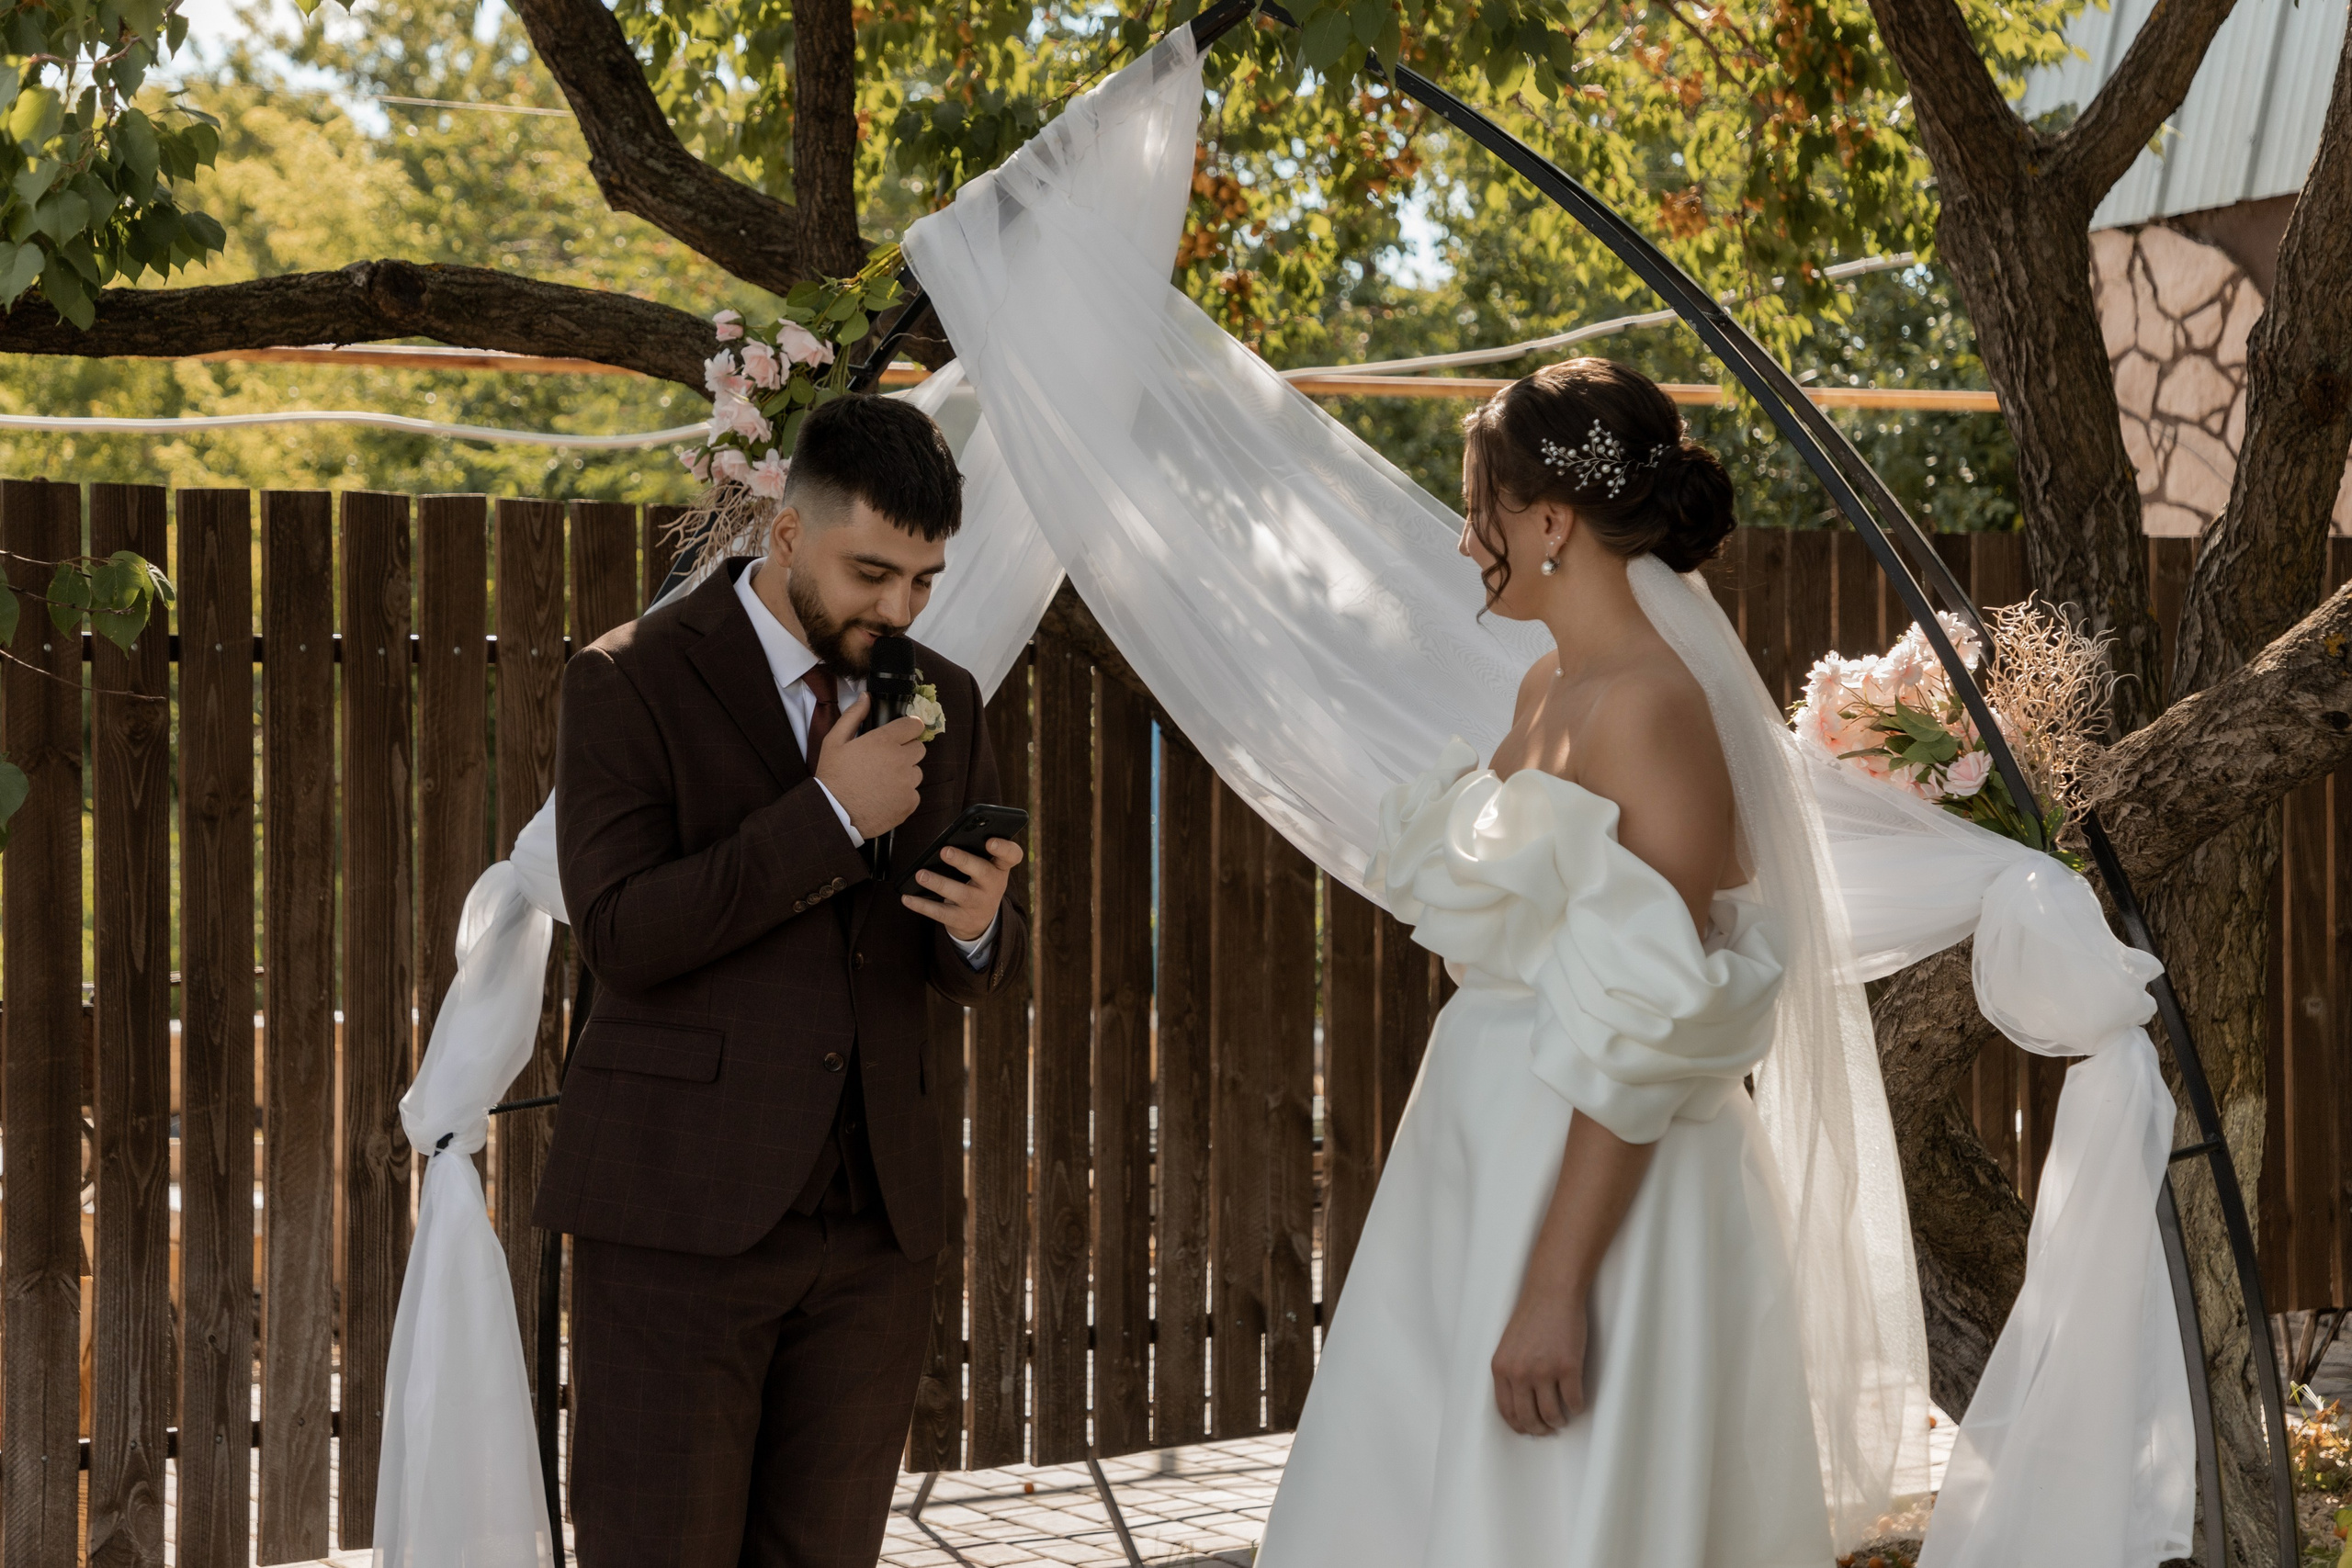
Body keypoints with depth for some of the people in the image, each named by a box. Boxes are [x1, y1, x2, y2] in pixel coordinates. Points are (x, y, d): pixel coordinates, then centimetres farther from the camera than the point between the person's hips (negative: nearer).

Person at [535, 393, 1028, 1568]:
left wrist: (980, 928, -8)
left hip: (874, 1210, 5)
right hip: (682, 1207, -5)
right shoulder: (631, 681, -4)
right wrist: (830, 814, -17)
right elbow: (620, 931, -14)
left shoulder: (942, 702, 12)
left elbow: (971, 972, 17)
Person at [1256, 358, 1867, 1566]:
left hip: (1600, 1190, -9)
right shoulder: (1546, 693, 9)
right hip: (1484, 1168, 9)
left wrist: (1555, 1286, -23)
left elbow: (1647, 1037, -22)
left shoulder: (1653, 709, -18)